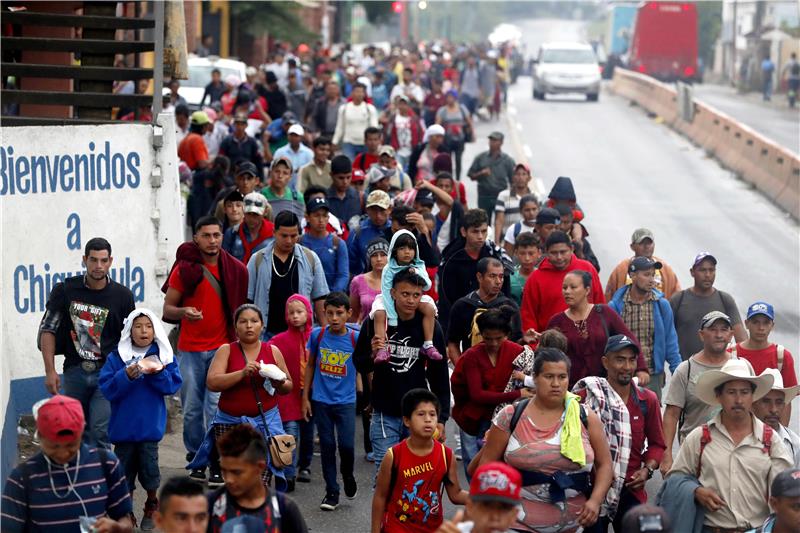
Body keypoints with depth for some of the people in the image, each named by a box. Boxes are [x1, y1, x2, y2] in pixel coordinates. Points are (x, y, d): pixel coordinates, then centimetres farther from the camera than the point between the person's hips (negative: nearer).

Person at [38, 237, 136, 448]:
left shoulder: (122, 296, -1)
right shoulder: (65, 290, -1)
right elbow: (47, 330, 3)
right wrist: (50, 371, -4)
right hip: (74, 372, 2)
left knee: (99, 432, -14)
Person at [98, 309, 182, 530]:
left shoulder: (164, 356, 3)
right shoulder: (116, 357, 0)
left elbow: (173, 385, -3)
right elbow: (107, 388, -7)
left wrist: (158, 373, -19)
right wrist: (126, 376, -21)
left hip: (150, 425, 0)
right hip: (123, 426, 1)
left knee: (149, 465, -2)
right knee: (126, 467, 6)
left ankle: (151, 508, 19)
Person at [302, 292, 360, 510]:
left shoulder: (355, 338, -7)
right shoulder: (317, 335, -2)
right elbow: (310, 365, 8)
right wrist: (305, 397, 8)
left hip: (346, 401, -1)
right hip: (321, 400, 2)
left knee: (347, 445, -9)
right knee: (327, 446, 6)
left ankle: (347, 475, 23)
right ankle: (331, 492, 17)